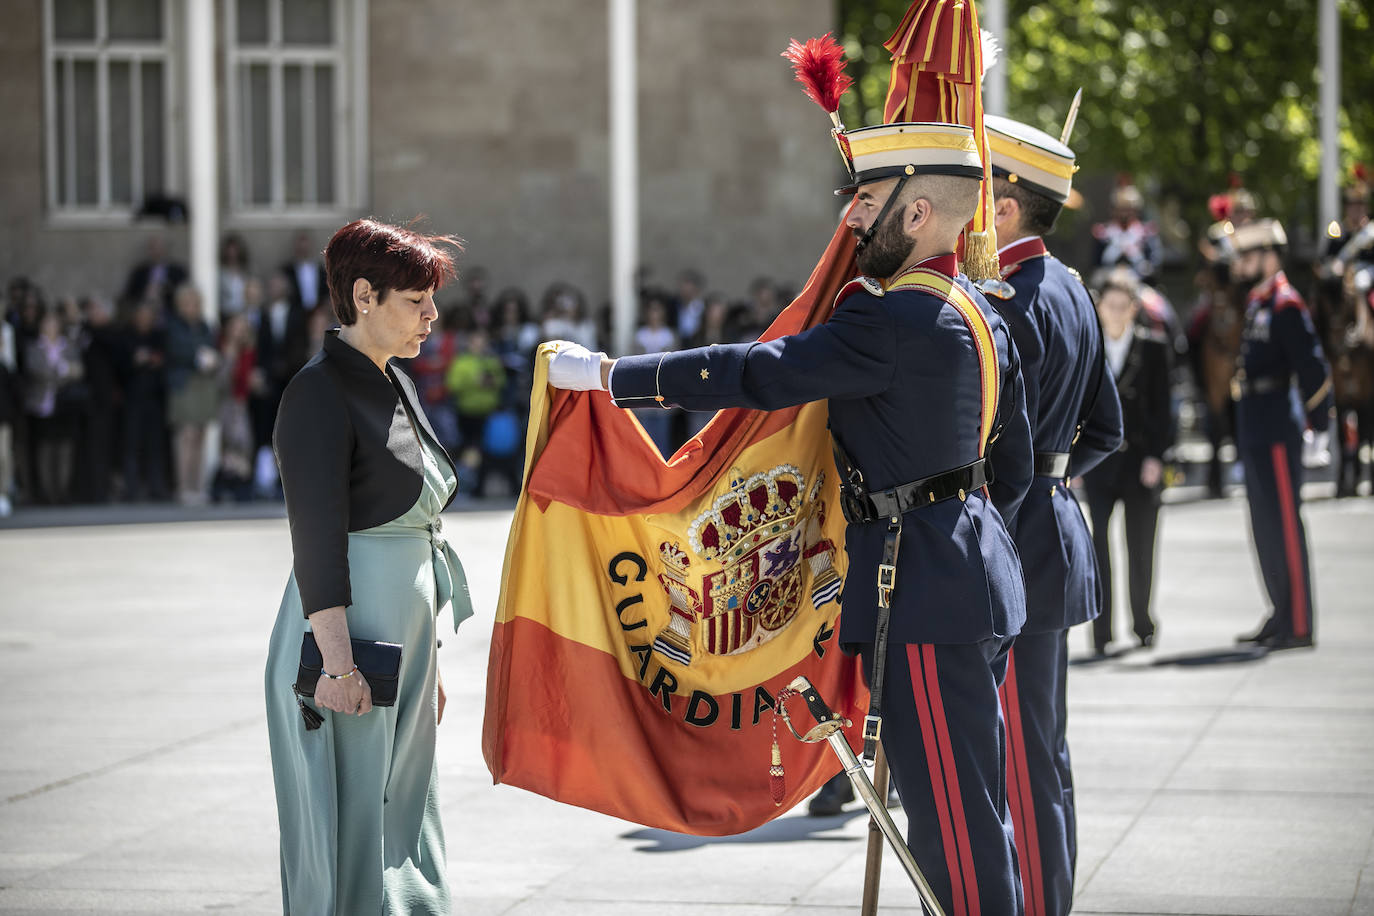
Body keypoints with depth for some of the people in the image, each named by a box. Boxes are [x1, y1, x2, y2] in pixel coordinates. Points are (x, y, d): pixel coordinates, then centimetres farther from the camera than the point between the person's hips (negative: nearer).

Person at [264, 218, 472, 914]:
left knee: (401, 825, 11)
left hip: (403, 643, 9)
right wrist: (338, 662, -24)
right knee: (348, 837, -5)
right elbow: (317, 542, -19)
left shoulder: (395, 387, 15)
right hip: (350, 643, -9)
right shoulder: (321, 392, -13)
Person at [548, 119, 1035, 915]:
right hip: (977, 577, 10)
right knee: (972, 806, 16)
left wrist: (607, 373, -17)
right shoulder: (980, 315, 13)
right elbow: (1015, 467, 19)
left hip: (927, 595, -10)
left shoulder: (899, 319, -18)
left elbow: (760, 373, -22)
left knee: (955, 821, -5)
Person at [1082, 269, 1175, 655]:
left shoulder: (1154, 348, 3)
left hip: (1141, 458, 0)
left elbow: (1162, 407, 1)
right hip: (1099, 459, 0)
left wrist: (1156, 456, -7)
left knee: (1140, 545, 7)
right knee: (1097, 543, -8)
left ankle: (1142, 623, 23)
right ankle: (1102, 632, -6)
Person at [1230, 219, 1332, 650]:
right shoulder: (1256, 303, 14)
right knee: (1265, 527, 14)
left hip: (1277, 432, -10)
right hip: (1255, 432, 10)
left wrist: (1319, 418, -14)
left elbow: (1312, 366, -17)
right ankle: (1282, 615, 23)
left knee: (1285, 525, -6)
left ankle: (1299, 625, -3)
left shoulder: (1286, 306, -14)